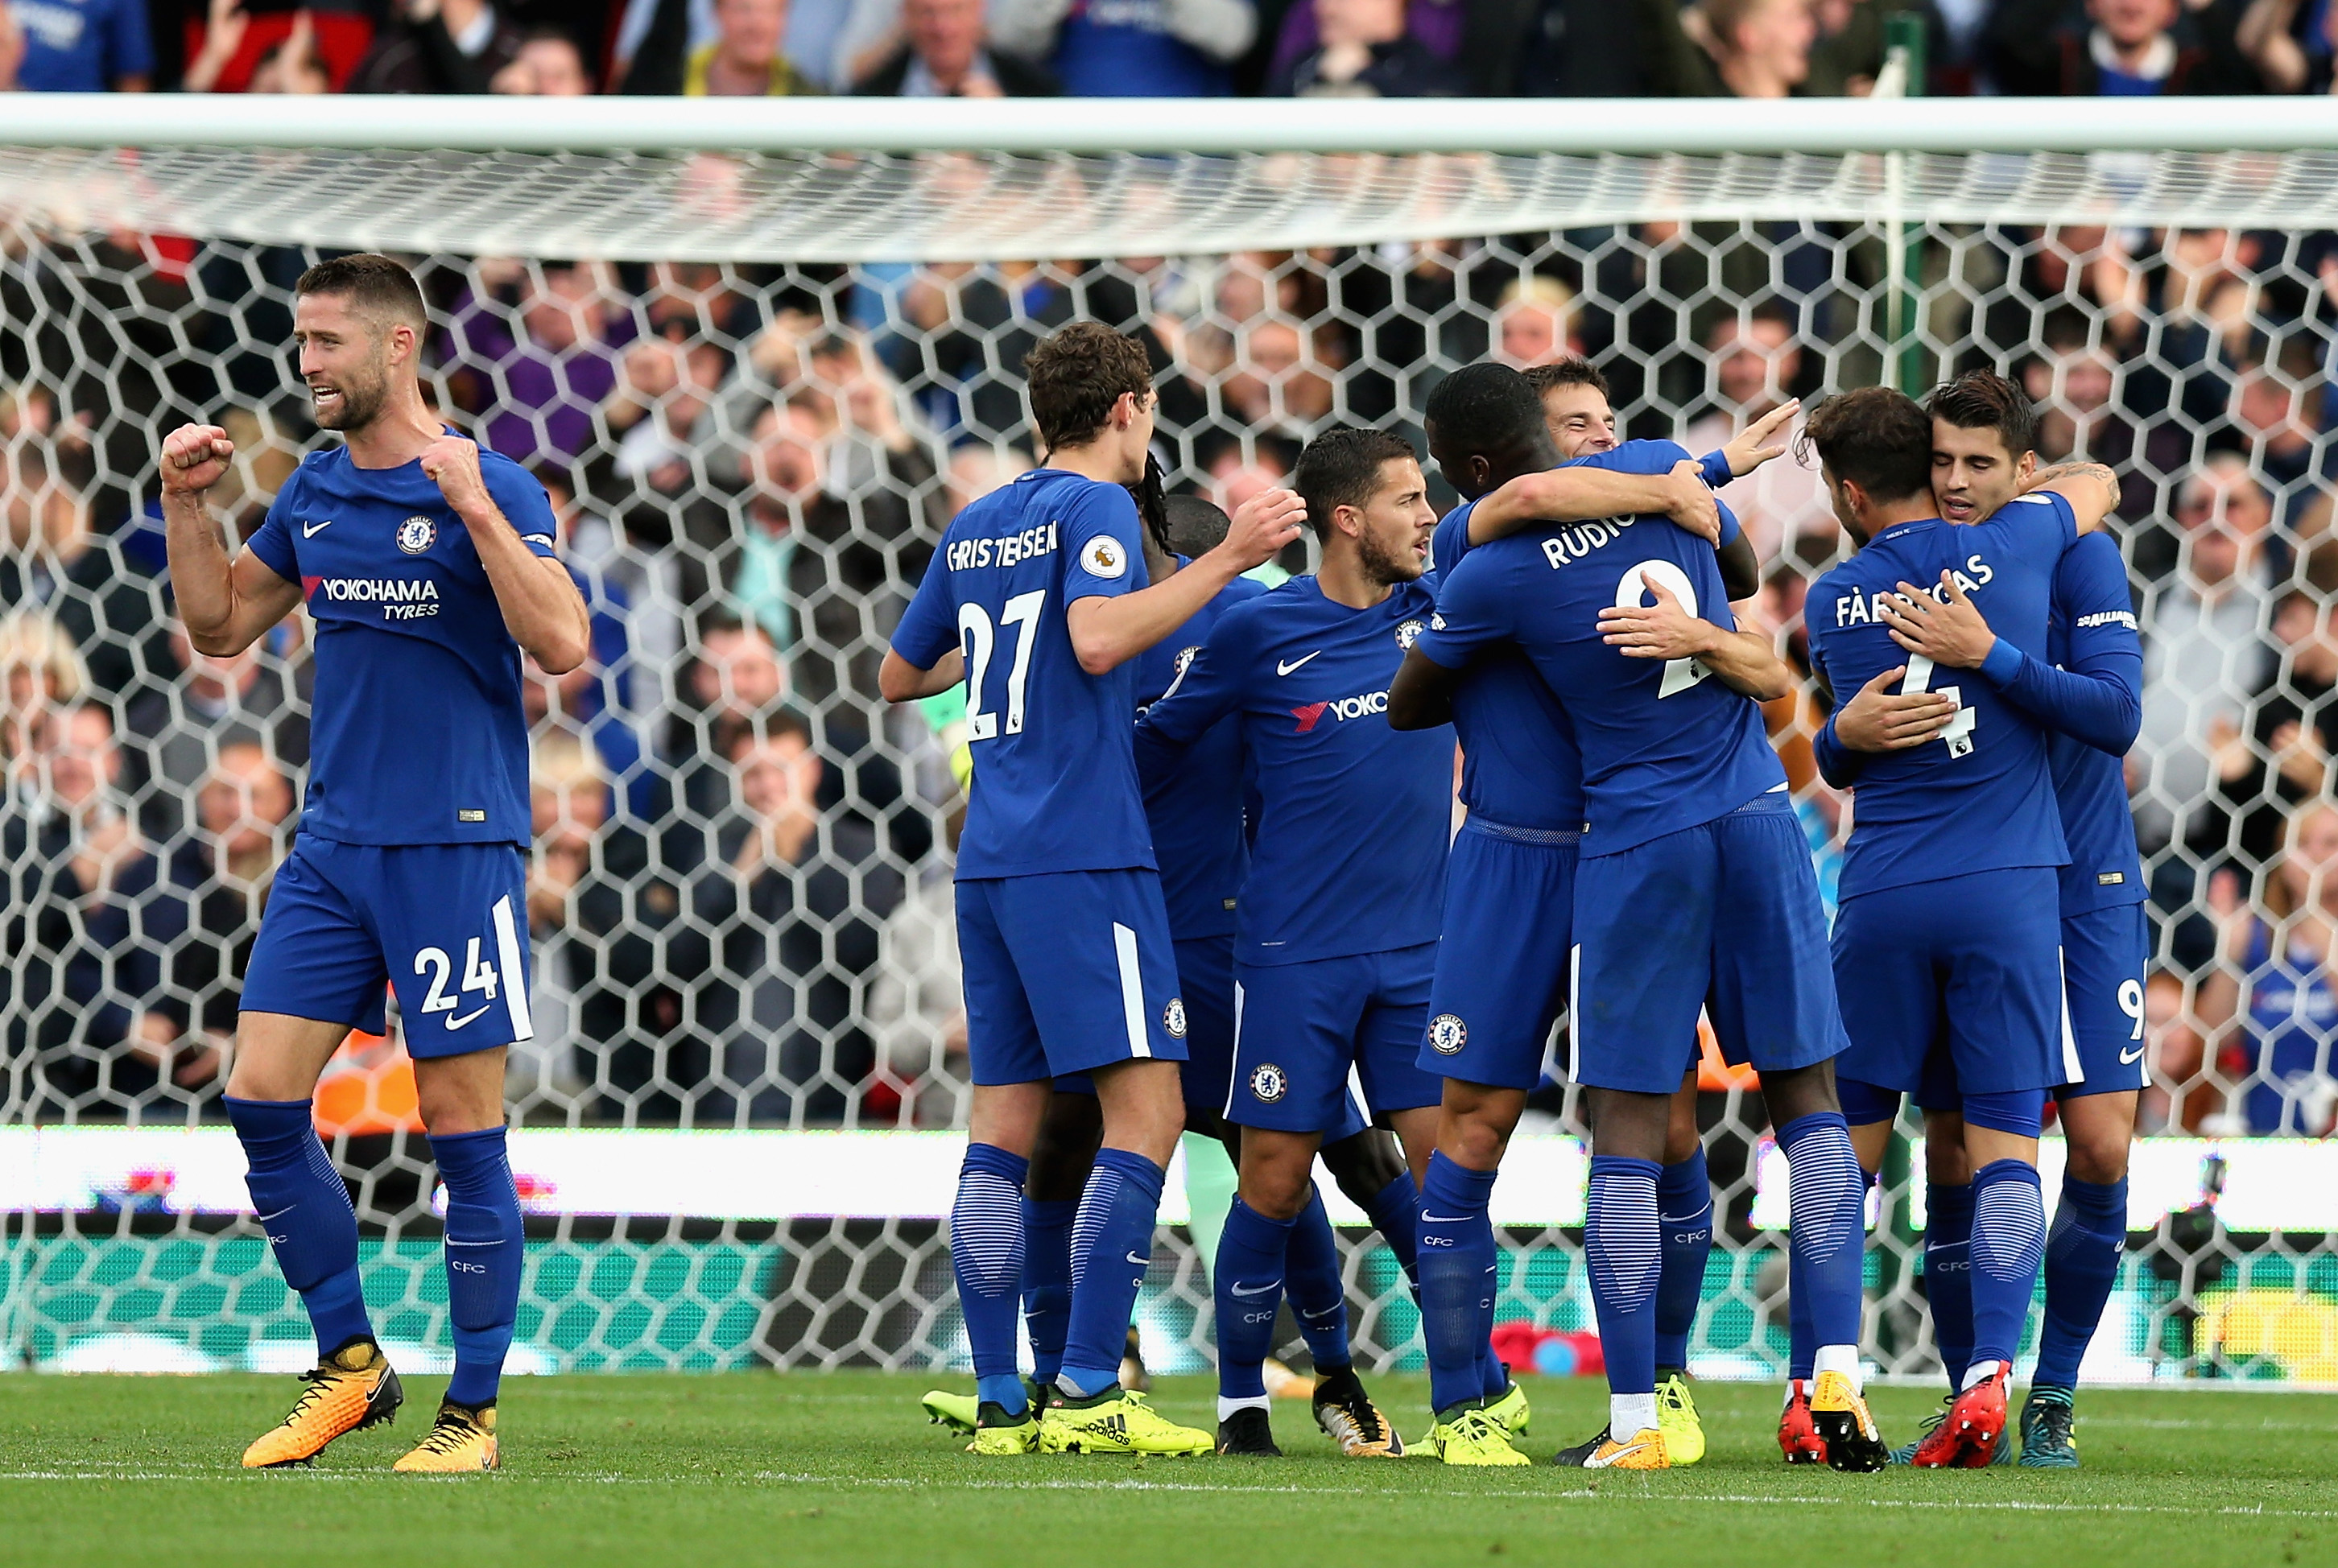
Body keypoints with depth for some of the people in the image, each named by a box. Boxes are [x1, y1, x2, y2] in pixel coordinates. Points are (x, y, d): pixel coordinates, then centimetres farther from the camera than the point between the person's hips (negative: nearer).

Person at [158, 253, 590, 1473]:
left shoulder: (487, 489, -8)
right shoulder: (314, 492, 11)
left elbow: (561, 644, -19)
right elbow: (220, 627, 20)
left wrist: (476, 507, -25)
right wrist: (184, 503, 7)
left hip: (455, 846, -6)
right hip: (332, 845, 6)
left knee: (462, 1126, -3)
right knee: (261, 1097, -1)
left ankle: (473, 1409, 4)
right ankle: (349, 1364, 12)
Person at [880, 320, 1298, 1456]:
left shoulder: (975, 528, 18)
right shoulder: (1093, 506, -5)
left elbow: (898, 678, 27)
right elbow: (1098, 638, -22)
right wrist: (1223, 564, -17)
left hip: (990, 860, 8)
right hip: (1083, 853, -8)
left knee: (1002, 1129, 5)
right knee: (1145, 1109, -9)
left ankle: (1000, 1402, 1)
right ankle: (1089, 1389, -17)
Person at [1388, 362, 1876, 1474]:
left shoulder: (1494, 575, -8)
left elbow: (1407, 707, 10)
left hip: (1637, 844, -4)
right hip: (1758, 819, 4)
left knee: (1627, 1126, 0)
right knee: (1805, 1095, 9)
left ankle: (1633, 1420, -3)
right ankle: (1838, 1381, 0)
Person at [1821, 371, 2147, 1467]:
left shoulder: (2076, 560, -9)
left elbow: (2116, 714, -21)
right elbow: (1831, 755, 2)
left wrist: (1988, 656, -31)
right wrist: (1846, 735, -22)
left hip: (2082, 892, -2)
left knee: (2100, 1146, -9)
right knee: (1951, 1152, -1)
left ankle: (2054, 1396, 7)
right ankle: (1968, 1399, 12)